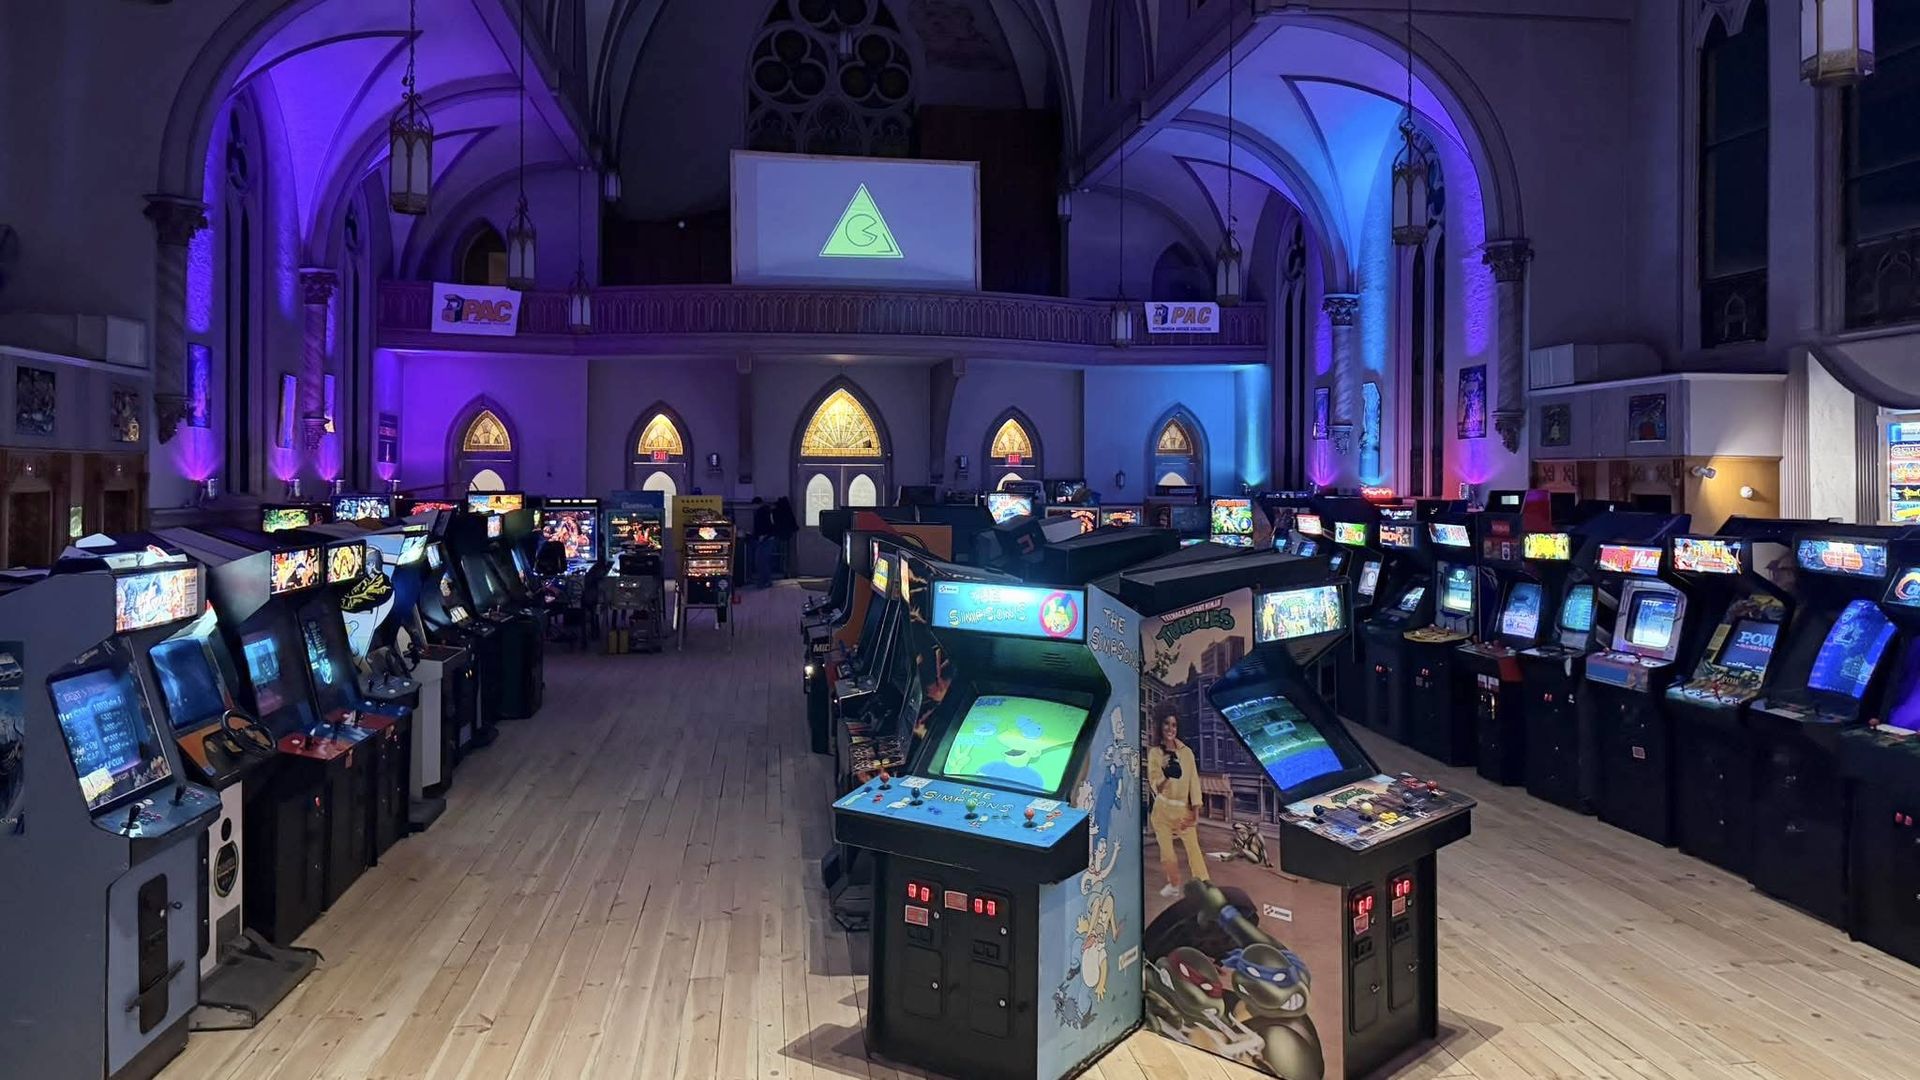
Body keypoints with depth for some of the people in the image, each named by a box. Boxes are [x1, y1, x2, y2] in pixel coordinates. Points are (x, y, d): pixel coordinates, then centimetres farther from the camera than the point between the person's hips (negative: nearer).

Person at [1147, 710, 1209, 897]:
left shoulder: (1186, 751, 0)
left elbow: (1194, 781, 0)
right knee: (1166, 850, 7)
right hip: (1163, 809, 0)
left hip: (1184, 808, 0)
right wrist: (1164, 775, -30)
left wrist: (1196, 810, -4)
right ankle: (1173, 884, 24)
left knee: (1193, 847, -7)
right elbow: (1155, 785, -8)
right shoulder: (1154, 753, -3)